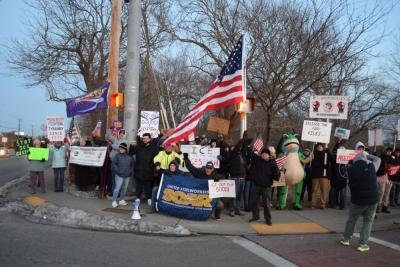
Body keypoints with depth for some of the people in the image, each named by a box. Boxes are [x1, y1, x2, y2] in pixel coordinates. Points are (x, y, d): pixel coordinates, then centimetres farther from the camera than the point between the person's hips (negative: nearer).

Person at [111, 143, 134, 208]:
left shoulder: (130, 156, 0)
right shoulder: (117, 155, -7)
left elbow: (132, 165, 10)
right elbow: (114, 163, -3)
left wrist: (130, 171, 0)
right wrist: (117, 170, -10)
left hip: (127, 175, 4)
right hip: (119, 175, -3)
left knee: (124, 188, 13)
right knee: (117, 188, -6)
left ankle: (122, 200, 26)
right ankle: (114, 201, 2)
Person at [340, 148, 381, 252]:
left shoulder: (350, 169, -7)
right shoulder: (371, 166, -8)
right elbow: (378, 159, 12)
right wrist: (367, 155, 17)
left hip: (357, 200, 1)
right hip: (372, 199, -1)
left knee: (351, 219, 17)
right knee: (368, 221, 10)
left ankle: (346, 238, 30)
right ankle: (362, 244, 8)